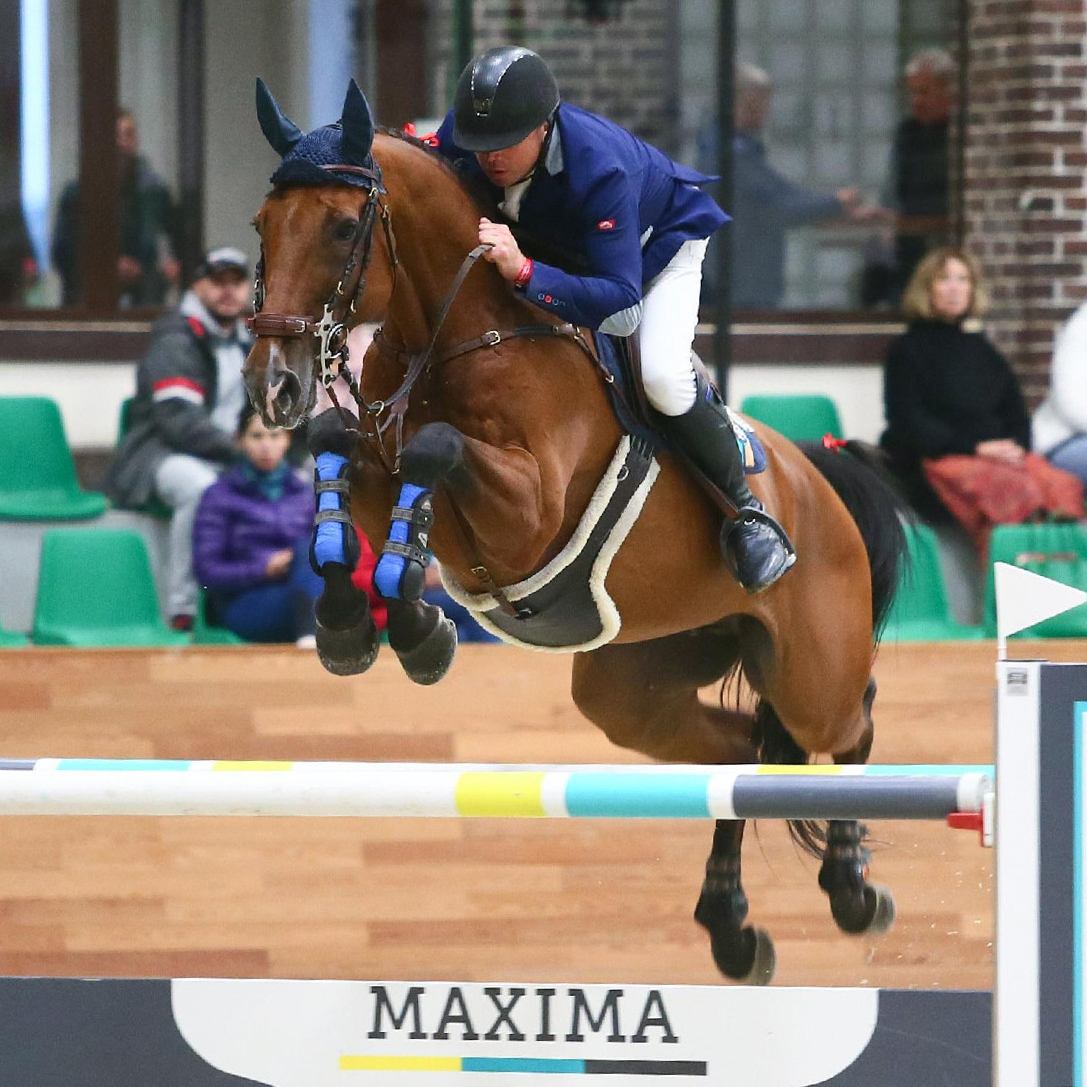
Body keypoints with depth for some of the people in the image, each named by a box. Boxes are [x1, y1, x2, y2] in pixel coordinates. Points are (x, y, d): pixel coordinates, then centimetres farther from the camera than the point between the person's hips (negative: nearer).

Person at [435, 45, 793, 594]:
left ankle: (746, 511, -5)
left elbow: (623, 307, -52)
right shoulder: (462, 136, -31)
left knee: (662, 378, -25)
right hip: (564, 244, 6)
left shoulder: (597, 169, -47)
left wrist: (525, 271, -64)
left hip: (660, 238, -6)